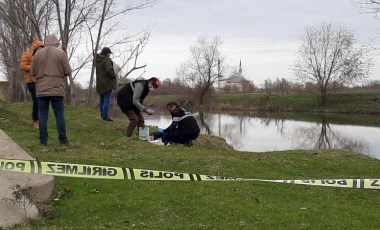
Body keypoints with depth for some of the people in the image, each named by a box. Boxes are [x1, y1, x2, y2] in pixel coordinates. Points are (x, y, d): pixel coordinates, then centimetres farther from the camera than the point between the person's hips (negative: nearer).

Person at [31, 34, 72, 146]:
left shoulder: (37, 54, 6)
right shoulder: (61, 53, -2)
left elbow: (33, 72, 9)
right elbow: (68, 71, -4)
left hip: (42, 90, 2)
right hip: (57, 89, -2)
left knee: (43, 116, 5)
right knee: (59, 115, 3)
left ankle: (43, 140, 5)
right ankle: (63, 140, 4)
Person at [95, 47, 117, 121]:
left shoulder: (97, 60, 7)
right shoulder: (107, 60, -17)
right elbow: (109, 70, -26)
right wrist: (113, 76, -12)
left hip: (100, 83, 9)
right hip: (107, 83, -9)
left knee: (102, 99, 18)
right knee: (107, 100, -6)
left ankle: (102, 114, 27)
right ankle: (105, 116, -6)